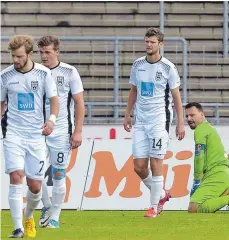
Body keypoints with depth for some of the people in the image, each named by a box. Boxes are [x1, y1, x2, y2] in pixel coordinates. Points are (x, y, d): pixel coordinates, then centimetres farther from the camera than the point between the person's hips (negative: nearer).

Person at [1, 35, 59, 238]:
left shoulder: (43, 73, -1)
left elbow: (54, 99, -1)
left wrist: (52, 119, -19)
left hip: (36, 135, 1)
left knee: (35, 186, 3)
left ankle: (29, 216, 34)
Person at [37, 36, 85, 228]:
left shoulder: (69, 72, -3)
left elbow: (80, 103, -1)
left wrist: (78, 131, -7)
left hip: (61, 131, -2)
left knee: (58, 174, 0)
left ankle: (54, 216, 11)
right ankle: (46, 206, 20)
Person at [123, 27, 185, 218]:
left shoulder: (168, 68, -5)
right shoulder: (138, 65, 8)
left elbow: (176, 96, -2)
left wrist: (180, 123, -5)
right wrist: (127, 115, 17)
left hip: (159, 121, -5)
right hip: (140, 122, 5)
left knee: (156, 164, -7)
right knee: (139, 166, 2)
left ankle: (154, 206, 3)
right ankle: (162, 195, 24)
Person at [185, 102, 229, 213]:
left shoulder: (200, 130, -3)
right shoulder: (209, 128, 28)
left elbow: (200, 158, -9)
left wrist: (196, 182, -5)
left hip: (216, 175, -10)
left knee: (193, 208, -22)